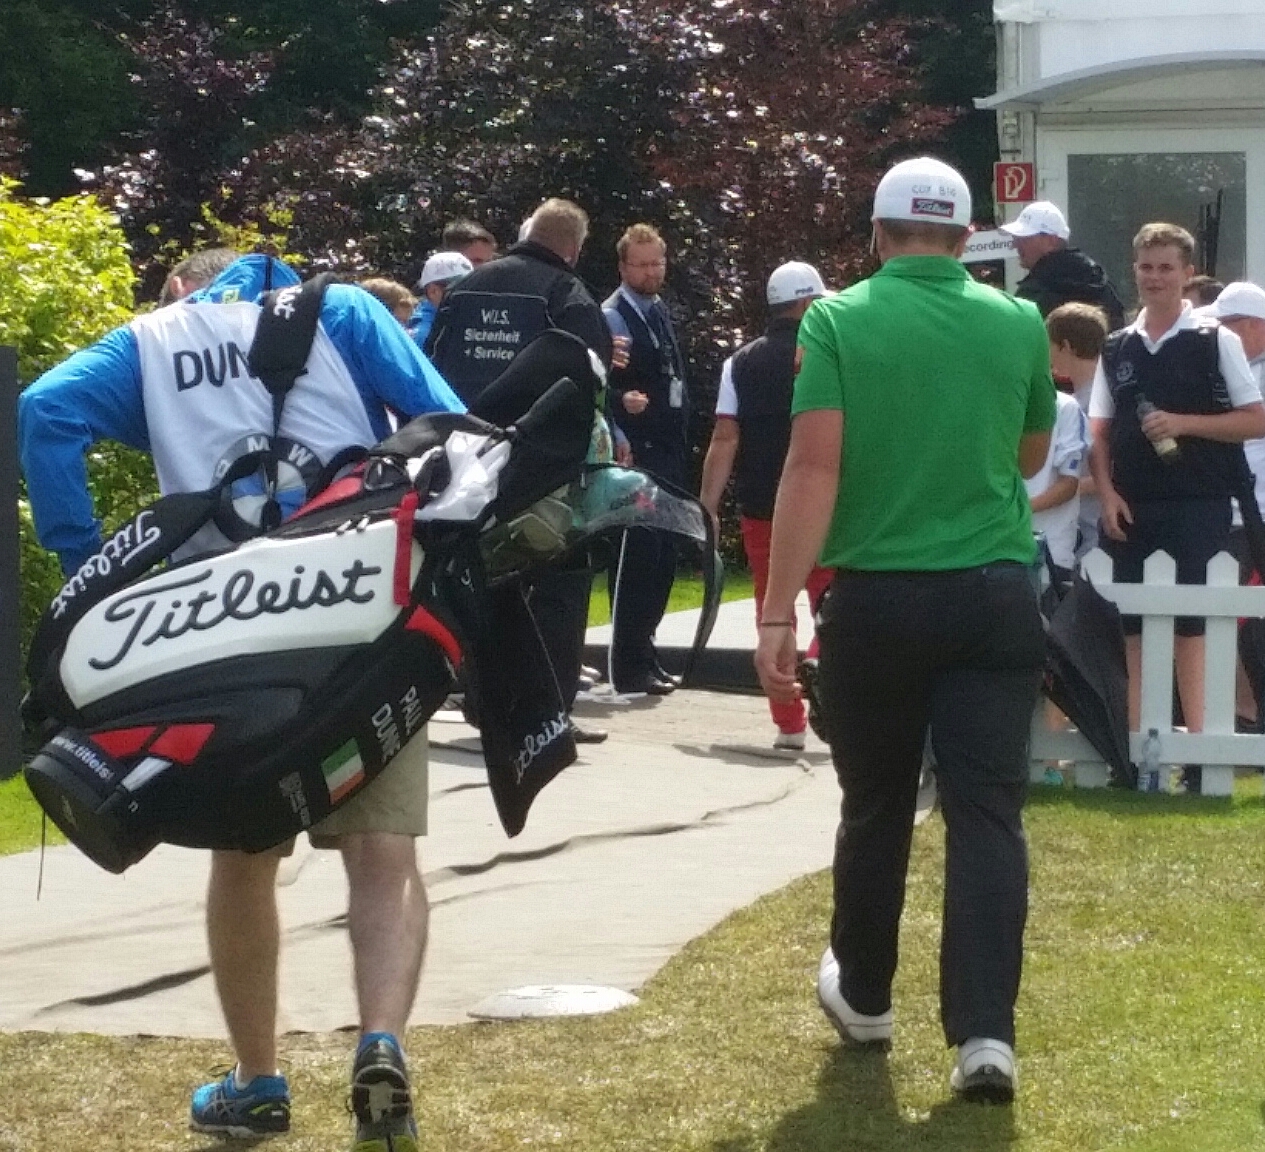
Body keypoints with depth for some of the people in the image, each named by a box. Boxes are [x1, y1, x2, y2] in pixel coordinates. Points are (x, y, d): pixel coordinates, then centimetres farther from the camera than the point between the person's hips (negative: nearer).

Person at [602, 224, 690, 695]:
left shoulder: (661, 312, 16)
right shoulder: (613, 317, -9)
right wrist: (623, 400, -35)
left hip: (667, 452, 8)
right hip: (635, 454, -8)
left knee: (662, 556, 11)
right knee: (639, 554, -8)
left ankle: (642, 653, 20)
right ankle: (628, 666, -4)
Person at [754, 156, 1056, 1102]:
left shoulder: (839, 320, -5)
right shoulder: (1019, 323, 3)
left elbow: (813, 466, -13)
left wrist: (779, 609, -13)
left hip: (877, 597, -1)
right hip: (995, 595, 1)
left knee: (876, 808, 15)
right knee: (987, 809, -2)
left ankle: (863, 997, 32)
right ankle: (984, 1030, -13)